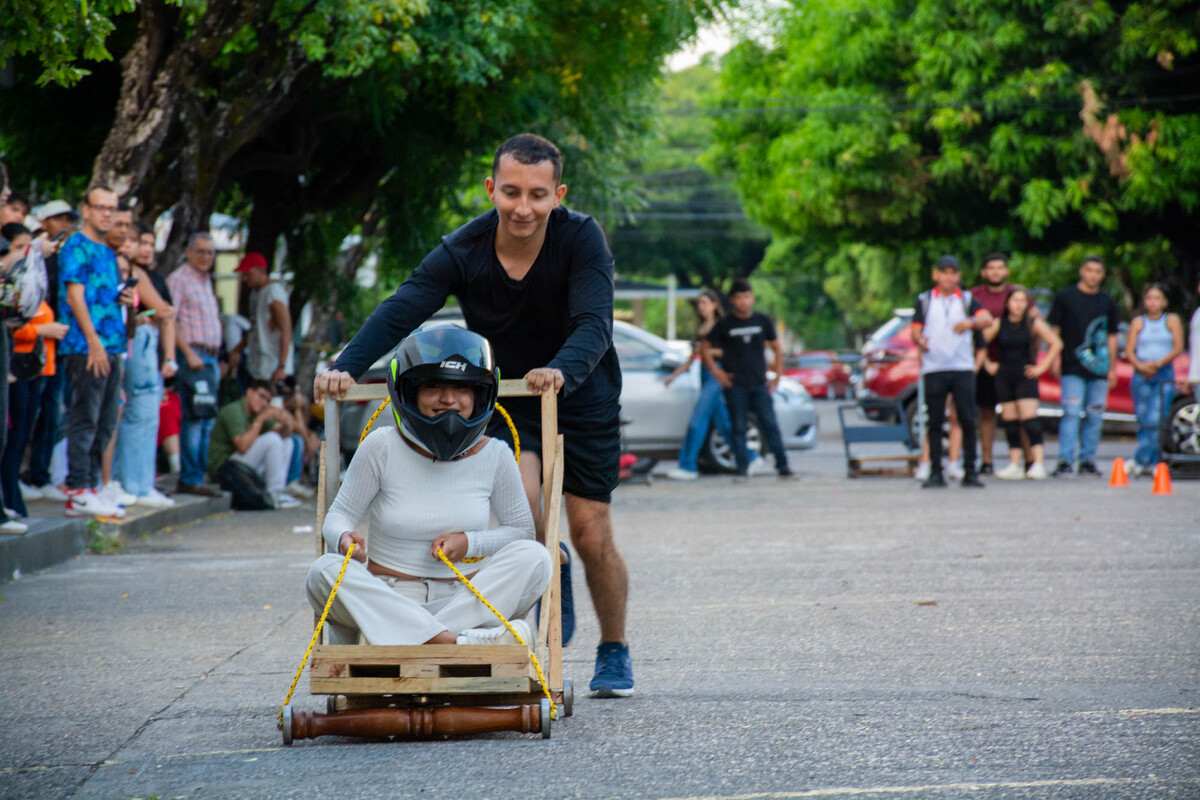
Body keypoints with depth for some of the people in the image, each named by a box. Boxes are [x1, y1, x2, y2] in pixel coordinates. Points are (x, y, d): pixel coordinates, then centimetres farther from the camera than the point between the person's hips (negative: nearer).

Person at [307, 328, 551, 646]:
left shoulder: (494, 456, 2)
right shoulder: (382, 447, -3)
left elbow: (521, 530, 10)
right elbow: (339, 516, 0)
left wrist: (470, 543, -10)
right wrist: (344, 538, -25)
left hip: (462, 601, 1)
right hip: (385, 601, -1)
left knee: (533, 557, -22)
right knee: (325, 570, -31)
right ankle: (455, 642, -47)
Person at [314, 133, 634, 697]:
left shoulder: (581, 240, -25)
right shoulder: (462, 253, -21)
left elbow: (593, 323, -37)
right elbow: (399, 313, -31)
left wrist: (562, 369, -59)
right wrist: (346, 367, -48)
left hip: (583, 397, -1)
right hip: (508, 396, 1)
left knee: (591, 534, -1)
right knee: (520, 501, -23)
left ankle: (614, 653, 23)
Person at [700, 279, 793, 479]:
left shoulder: (763, 321, 5)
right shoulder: (725, 325, 2)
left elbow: (777, 348, 13)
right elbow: (705, 349, 7)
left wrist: (777, 376, 6)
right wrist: (717, 372, -2)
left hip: (759, 384, 1)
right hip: (735, 386, -1)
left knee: (770, 425, -6)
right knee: (739, 428, 0)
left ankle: (782, 465, -6)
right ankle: (742, 468, 4)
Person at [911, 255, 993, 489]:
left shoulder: (967, 300, 9)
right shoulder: (924, 301, 12)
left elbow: (987, 319, -7)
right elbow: (915, 329, 6)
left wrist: (970, 322, -29)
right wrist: (919, 340, -17)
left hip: (962, 368, 0)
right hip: (933, 368, 0)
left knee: (968, 421, -3)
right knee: (935, 423, 0)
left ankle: (970, 473, 2)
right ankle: (936, 473, 4)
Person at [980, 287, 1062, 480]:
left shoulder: (1033, 323, -2)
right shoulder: (997, 324, 1)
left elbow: (1056, 343, 0)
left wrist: (1042, 366, -3)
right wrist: (987, 364, 4)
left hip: (1025, 377, -3)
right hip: (1004, 377, 3)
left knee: (1029, 419, -12)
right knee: (1010, 421, 4)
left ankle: (1039, 463, -16)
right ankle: (1015, 465, 7)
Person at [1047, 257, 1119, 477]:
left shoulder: (1107, 303, 14)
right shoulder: (1065, 298, 4)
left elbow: (1111, 337, 18)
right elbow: (1054, 329, 3)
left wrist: (1113, 368, 14)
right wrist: (1055, 358, -7)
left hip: (1099, 369, 4)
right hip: (1073, 368, -4)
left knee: (1095, 416, 6)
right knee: (1071, 413, -11)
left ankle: (1088, 460, 13)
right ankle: (1065, 461, -13)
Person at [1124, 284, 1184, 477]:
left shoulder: (1172, 320, 8)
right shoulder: (1138, 322, 11)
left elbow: (1178, 348, -2)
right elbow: (1129, 350, 4)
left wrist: (1159, 363, -15)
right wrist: (1140, 365, -15)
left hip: (1164, 375, -2)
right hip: (1141, 375, 2)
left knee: (1155, 420, -14)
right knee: (1144, 421, 0)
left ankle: (1140, 461, -18)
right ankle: (1152, 462, 6)